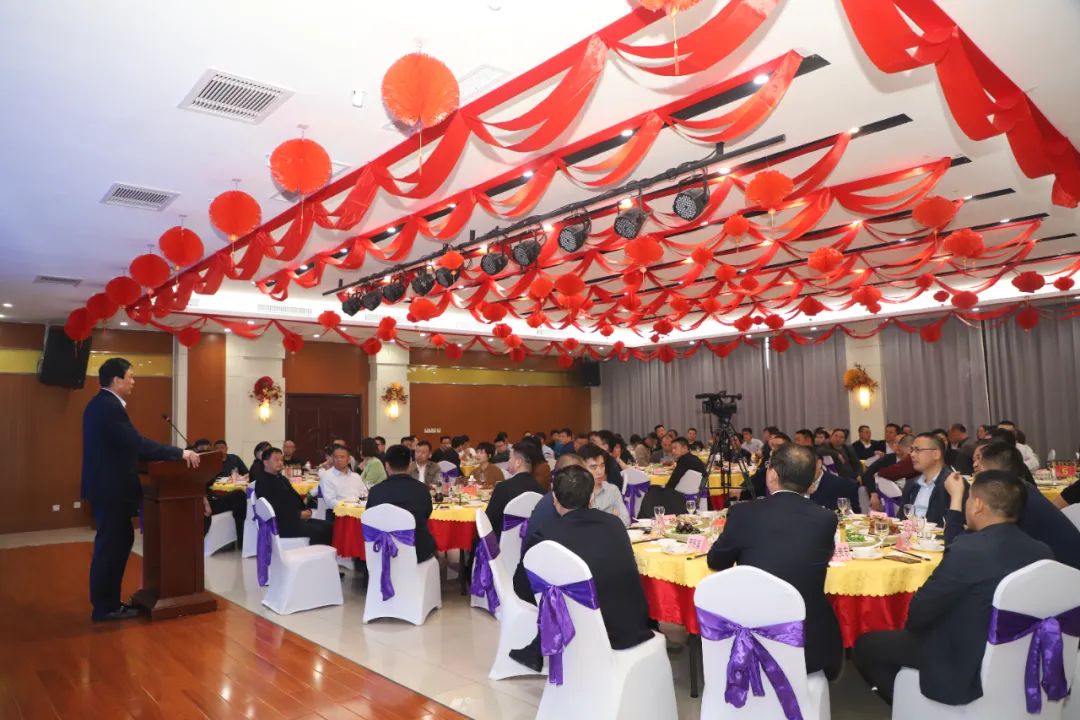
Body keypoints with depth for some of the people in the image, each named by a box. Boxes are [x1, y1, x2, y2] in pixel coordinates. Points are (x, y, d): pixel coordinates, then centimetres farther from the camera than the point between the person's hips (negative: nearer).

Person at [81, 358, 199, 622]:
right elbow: (137, 444, -27)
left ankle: (108, 601, 24)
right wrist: (181, 453, -23)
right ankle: (105, 607, 10)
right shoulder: (109, 407, -20)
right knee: (110, 545, -1)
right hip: (111, 489, -10)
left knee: (117, 541, 16)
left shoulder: (101, 403, 13)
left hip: (108, 486, 10)